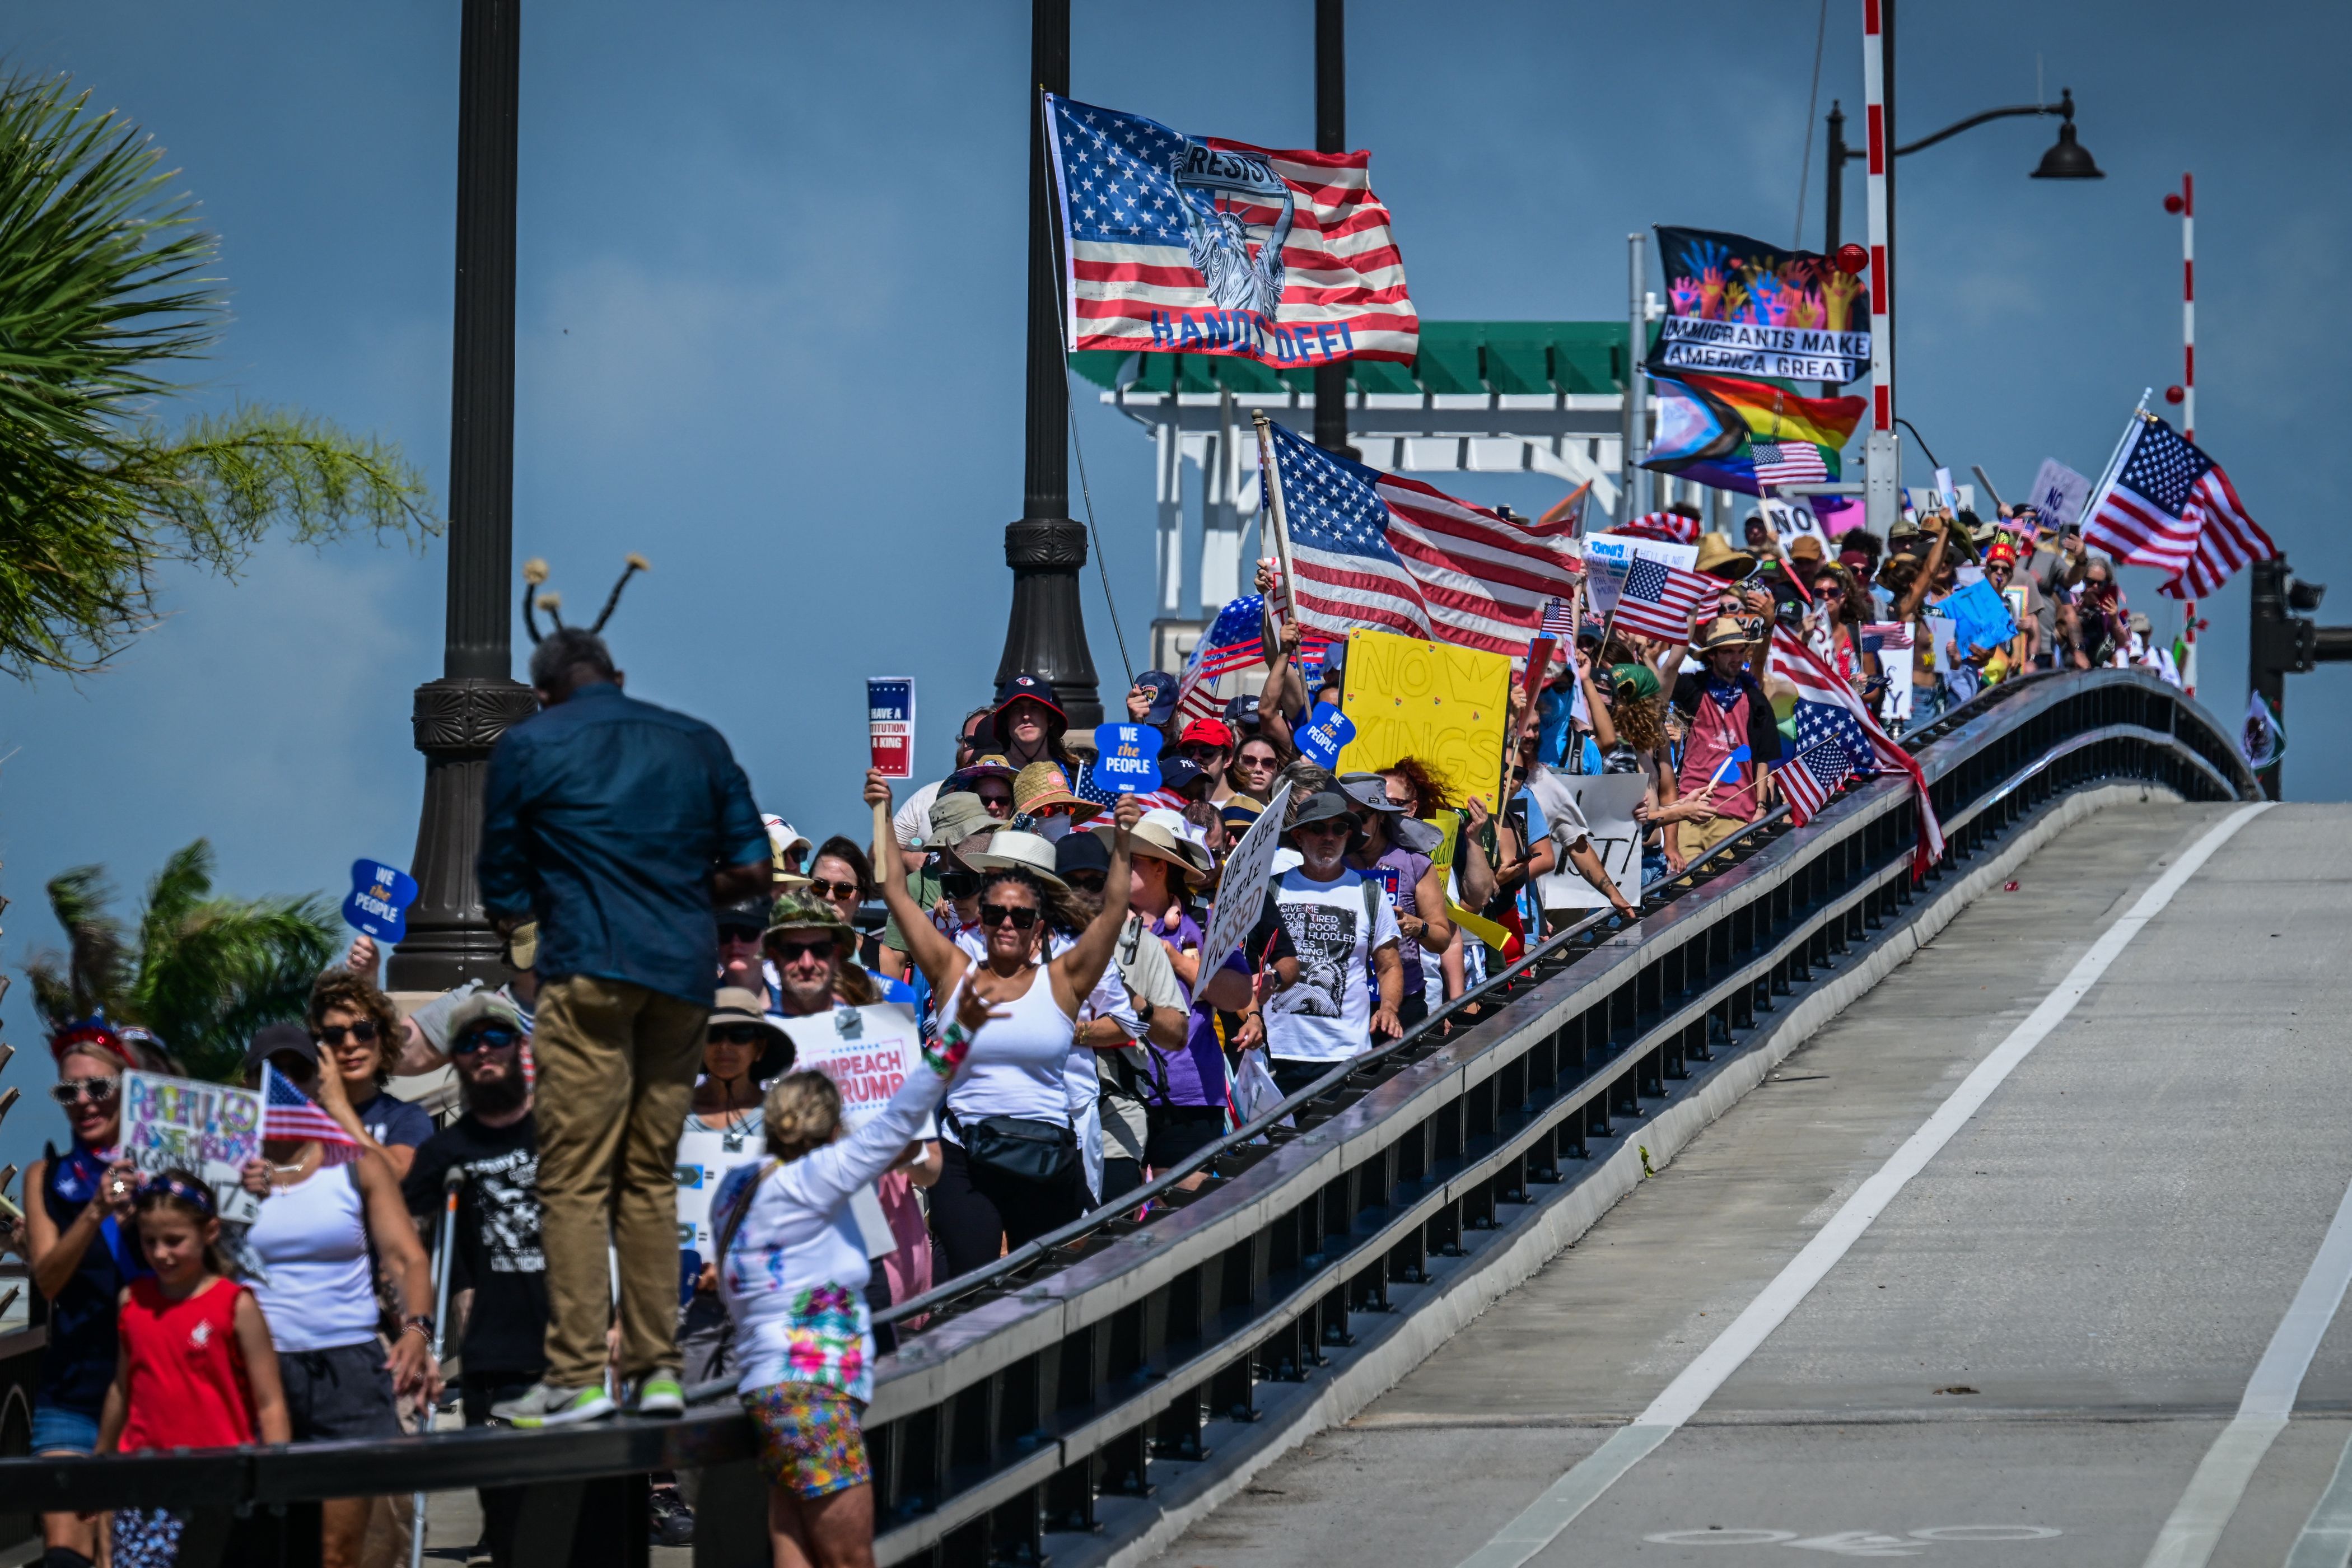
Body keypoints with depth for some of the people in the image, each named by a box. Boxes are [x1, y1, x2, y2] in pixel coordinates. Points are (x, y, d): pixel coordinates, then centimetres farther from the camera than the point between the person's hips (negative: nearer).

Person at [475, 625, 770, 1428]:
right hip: (684, 973, 4)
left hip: (589, 972, -4)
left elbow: (504, 901, 7)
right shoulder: (698, 743, 16)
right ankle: (656, 1369, 7)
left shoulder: (528, 748, 6)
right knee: (651, 1175, 11)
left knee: (576, 1179, -5)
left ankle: (576, 1378, -10)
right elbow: (752, 868, 12)